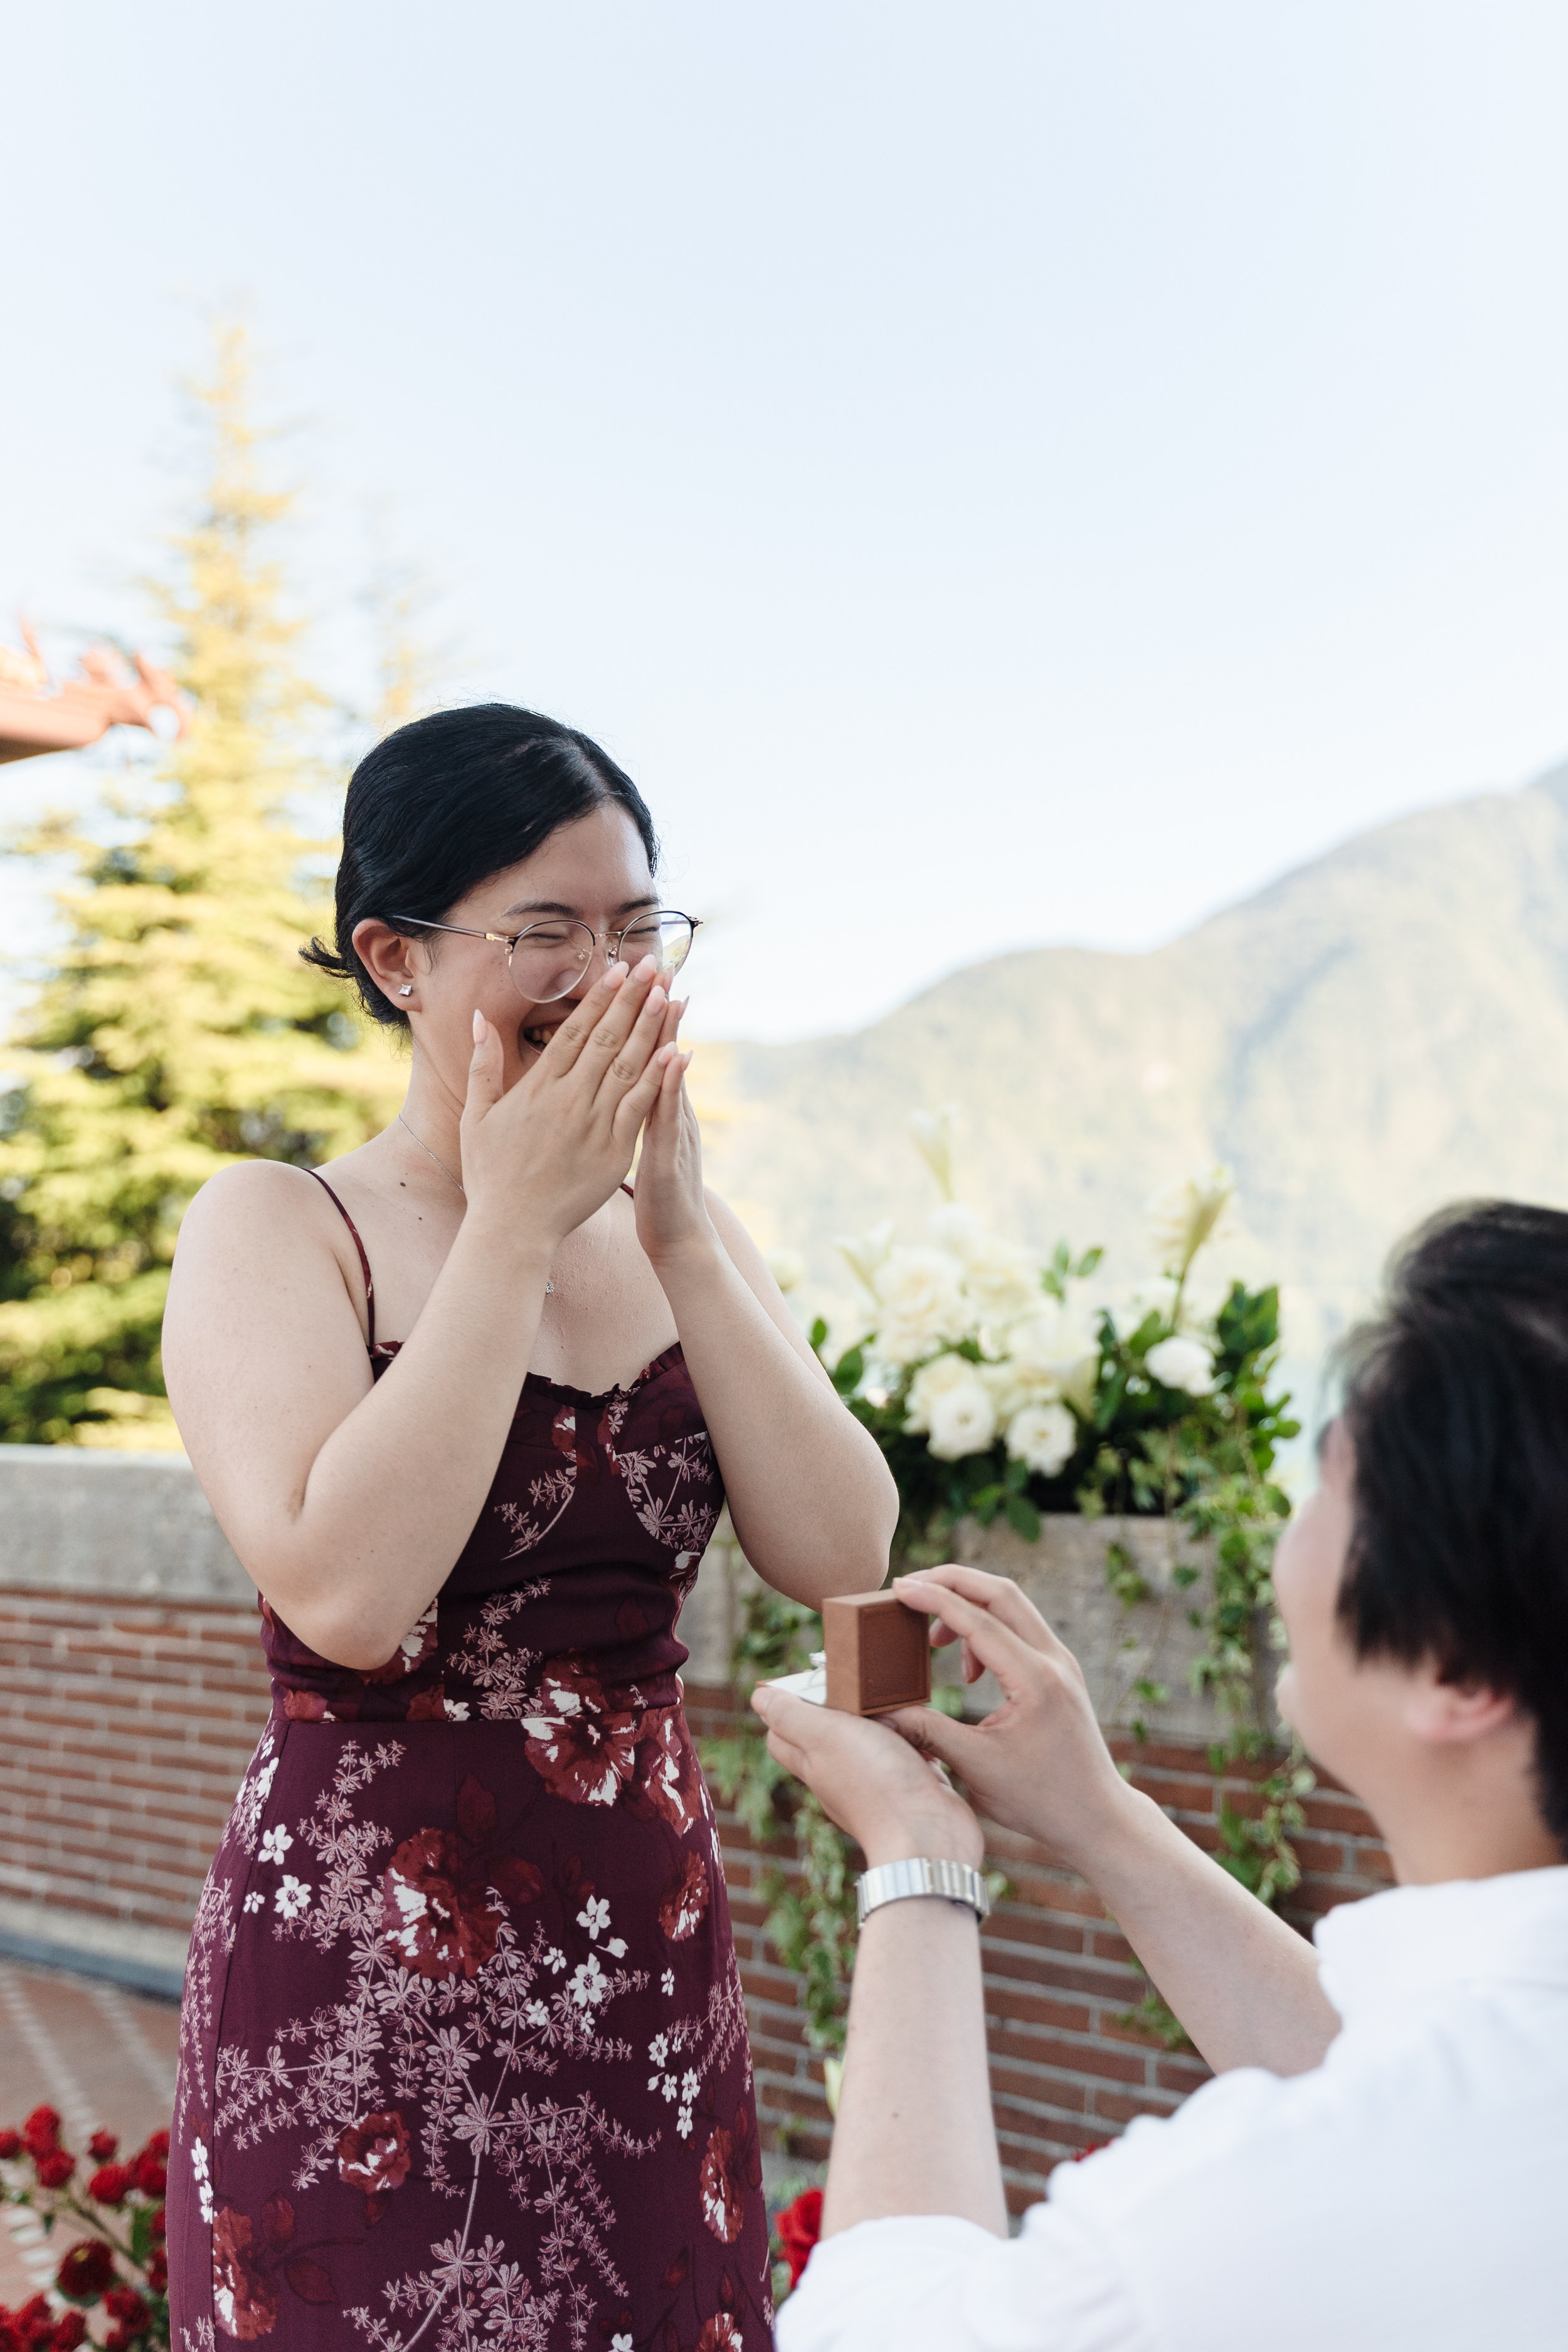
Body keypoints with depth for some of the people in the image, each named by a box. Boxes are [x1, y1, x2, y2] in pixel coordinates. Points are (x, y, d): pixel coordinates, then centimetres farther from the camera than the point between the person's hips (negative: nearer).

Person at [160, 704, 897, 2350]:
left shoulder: (678, 1231, 7)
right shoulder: (275, 1226, -7)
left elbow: (842, 1559, -6)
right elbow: (346, 1593, -23)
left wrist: (681, 1232, -12)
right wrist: (514, 1226, -18)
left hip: (651, 1963, 5)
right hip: (360, 1985, -4)